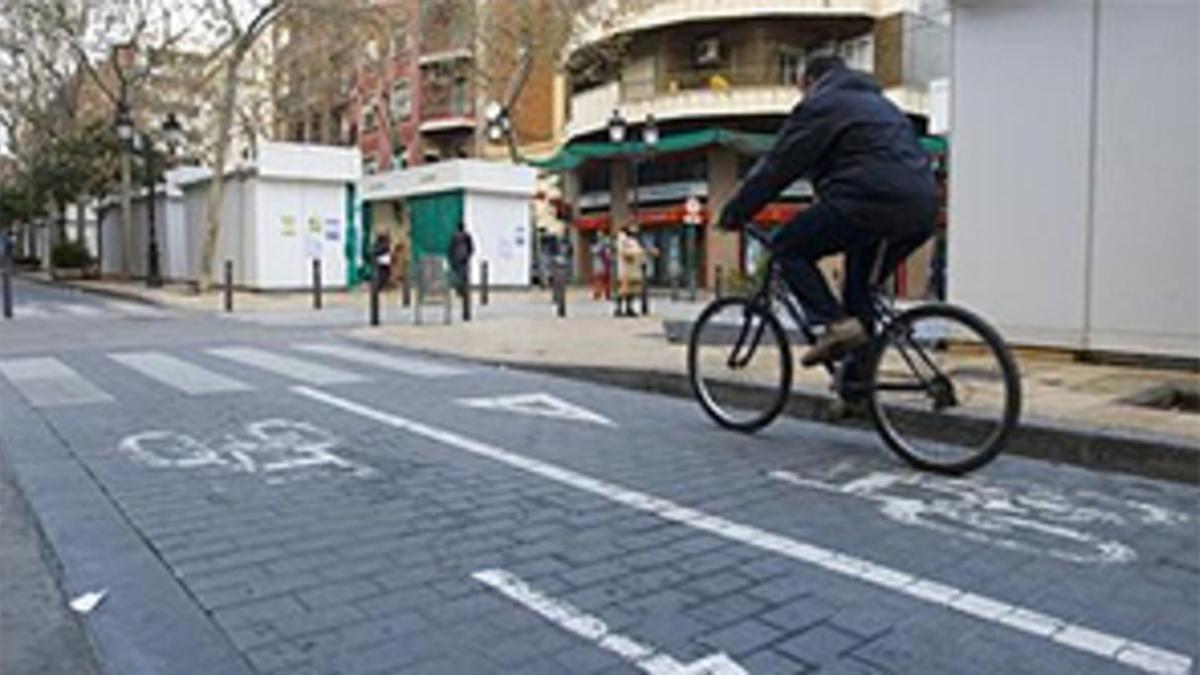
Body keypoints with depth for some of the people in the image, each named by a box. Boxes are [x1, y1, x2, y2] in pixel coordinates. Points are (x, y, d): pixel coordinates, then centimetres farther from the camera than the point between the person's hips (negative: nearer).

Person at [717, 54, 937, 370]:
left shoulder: (820, 104, 8)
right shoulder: (879, 102, 34)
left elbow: (777, 166, 4)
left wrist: (734, 213, 11)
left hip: (870, 200, -8)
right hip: (921, 212, 9)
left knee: (789, 249, 5)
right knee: (861, 284, 25)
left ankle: (836, 322, -11)